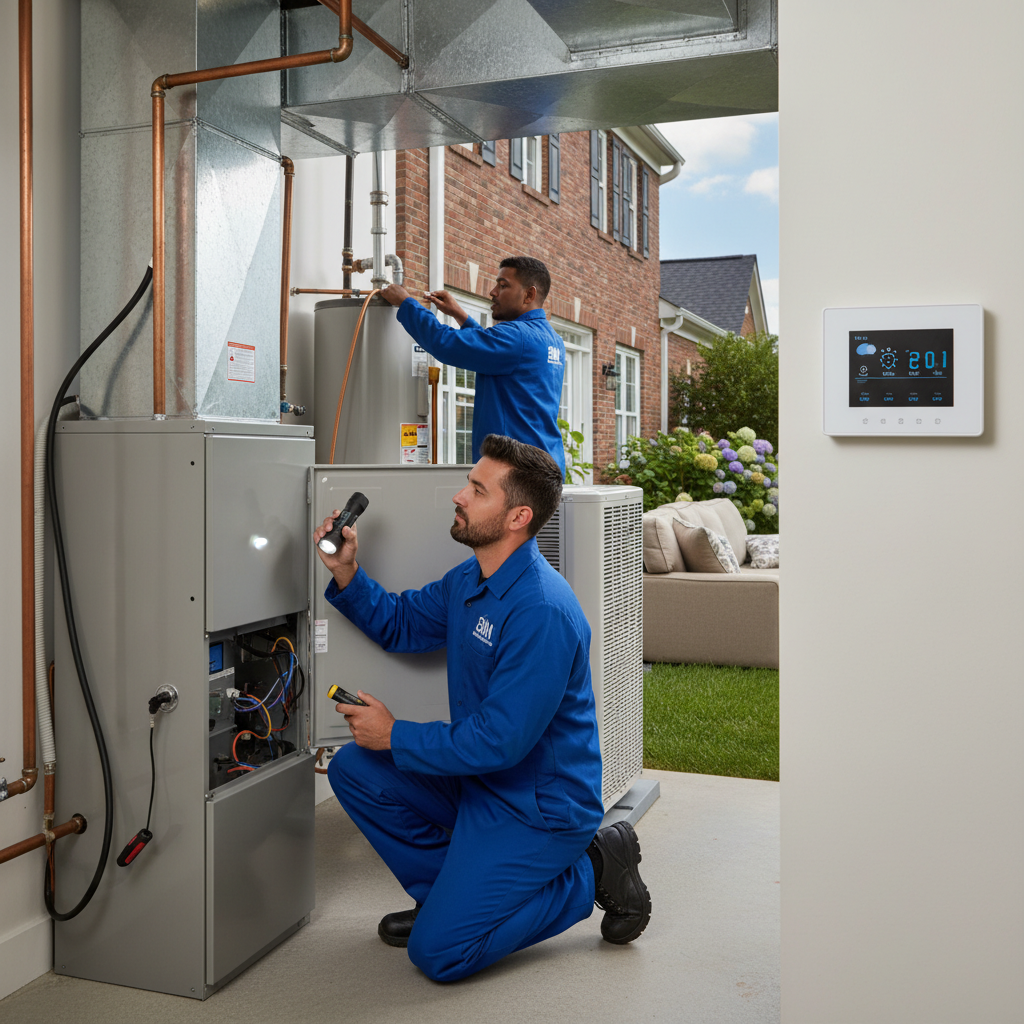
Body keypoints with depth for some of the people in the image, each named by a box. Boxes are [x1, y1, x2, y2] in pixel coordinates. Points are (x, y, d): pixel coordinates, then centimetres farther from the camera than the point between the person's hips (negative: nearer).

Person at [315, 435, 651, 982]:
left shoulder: (542, 612, -29)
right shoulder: (469, 580, 2)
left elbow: (500, 741, -28)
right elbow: (398, 623, 16)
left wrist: (395, 736, -17)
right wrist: (345, 572, -2)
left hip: (540, 806, -9)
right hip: (478, 777, 9)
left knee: (439, 952, -12)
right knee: (354, 768, 2)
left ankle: (591, 871, 3)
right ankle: (452, 887, 13)